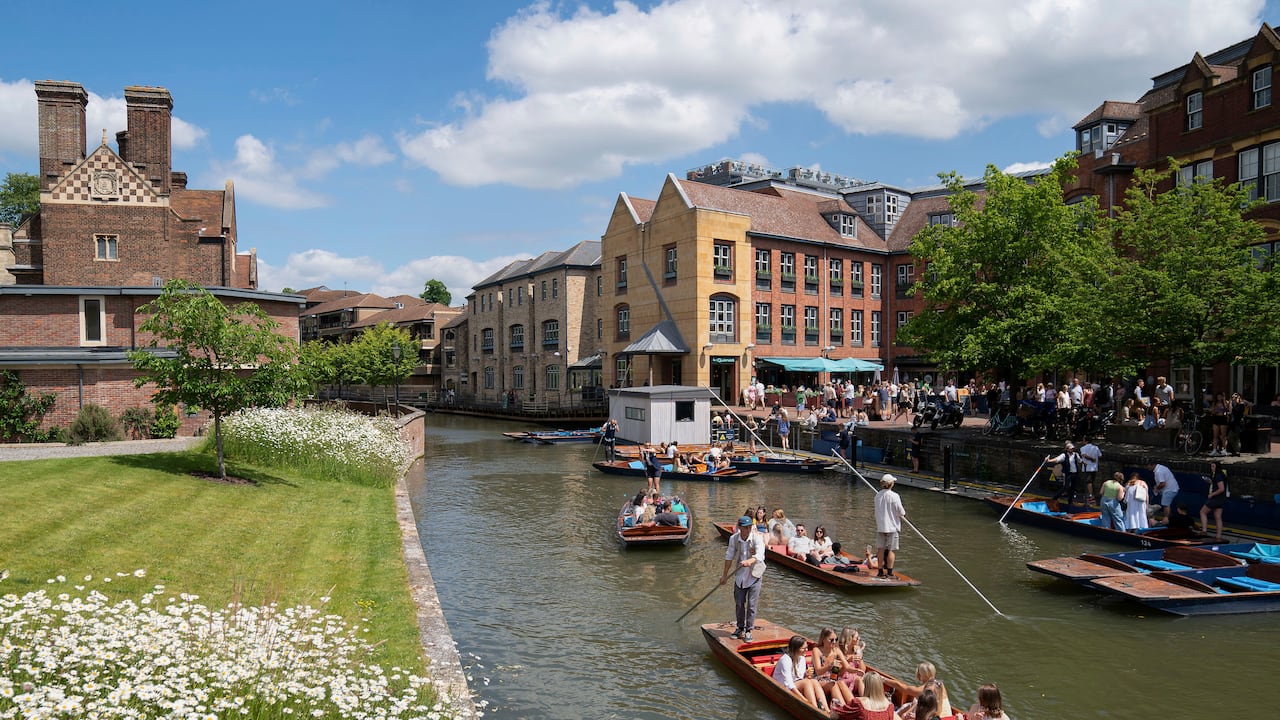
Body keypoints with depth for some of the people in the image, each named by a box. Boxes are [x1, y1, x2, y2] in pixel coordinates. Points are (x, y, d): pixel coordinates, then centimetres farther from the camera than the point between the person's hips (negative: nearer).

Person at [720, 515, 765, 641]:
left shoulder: (757, 539, -16)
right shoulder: (734, 539, -5)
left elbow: (759, 555, -31)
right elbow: (729, 557, 5)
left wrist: (749, 561, -51)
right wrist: (724, 575, 9)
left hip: (754, 576, -3)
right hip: (740, 576, 3)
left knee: (751, 605, -1)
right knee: (739, 603, 11)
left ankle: (748, 631, 13)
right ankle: (740, 628, 29)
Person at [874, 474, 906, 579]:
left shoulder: (877, 496, 3)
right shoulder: (894, 496, -15)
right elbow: (901, 512, -13)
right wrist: (903, 515, 11)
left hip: (880, 526, 5)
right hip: (892, 526, -5)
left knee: (881, 549, 10)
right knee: (891, 550, 2)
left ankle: (880, 572, 16)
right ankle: (889, 573, 4)